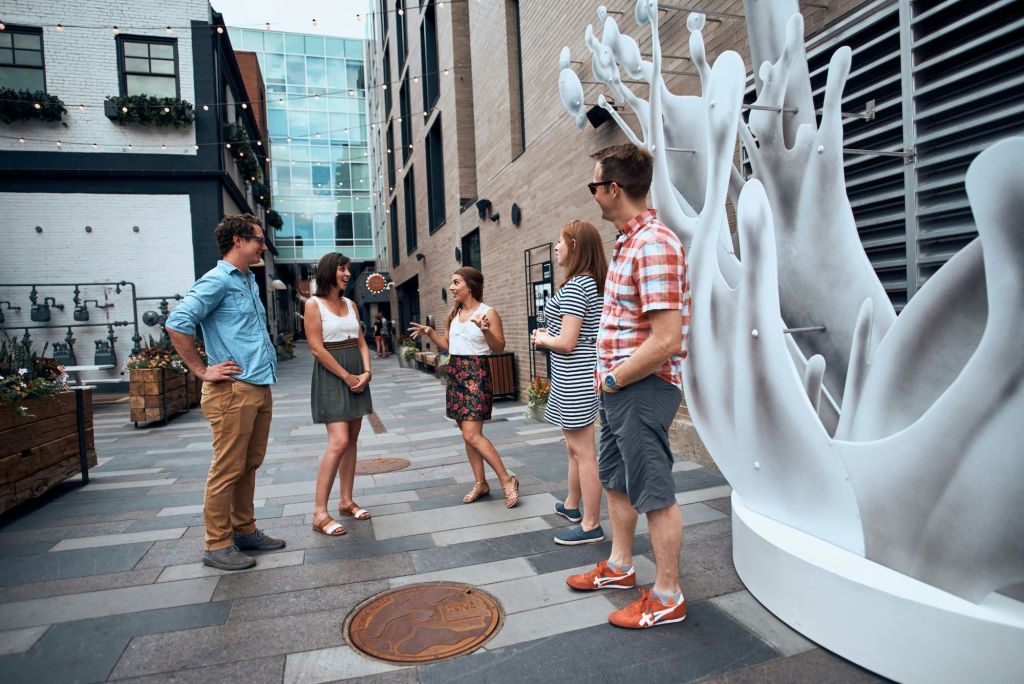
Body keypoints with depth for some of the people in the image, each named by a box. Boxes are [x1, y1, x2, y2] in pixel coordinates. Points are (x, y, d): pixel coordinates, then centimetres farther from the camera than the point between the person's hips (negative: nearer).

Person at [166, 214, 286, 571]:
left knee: (250, 465, 15)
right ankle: (218, 545, 11)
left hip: (260, 388, 9)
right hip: (233, 390, -9)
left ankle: (244, 530, 28)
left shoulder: (249, 281, 18)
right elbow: (177, 323, -19)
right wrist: (202, 370, -16)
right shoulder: (217, 280, -10)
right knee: (228, 469, -1)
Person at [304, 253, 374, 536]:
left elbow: (361, 342, 11)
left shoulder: (350, 304, 13)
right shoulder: (314, 304, -6)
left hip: (357, 375, 7)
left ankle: (346, 501, 19)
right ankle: (319, 513, -7)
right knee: (339, 442, -14)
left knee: (351, 440, 8)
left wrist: (366, 372, -5)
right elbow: (317, 348, -13)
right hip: (331, 376, -7)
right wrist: (346, 376, -13)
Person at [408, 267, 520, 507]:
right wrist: (429, 332, 7)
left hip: (476, 373, -8)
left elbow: (499, 348, -12)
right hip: (455, 373, 8)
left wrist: (486, 331, -29)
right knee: (468, 433, 10)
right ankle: (480, 483, 21)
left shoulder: (488, 313, -9)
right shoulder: (454, 314, 12)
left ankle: (507, 480, -1)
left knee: (471, 435, -13)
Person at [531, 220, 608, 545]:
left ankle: (591, 525, 10)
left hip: (574, 378, -10)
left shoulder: (574, 286, -17)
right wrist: (548, 334, 11)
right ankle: (572, 505, 38)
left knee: (583, 452, -1)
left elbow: (566, 343, -21)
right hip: (578, 376, 10)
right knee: (575, 447, 22)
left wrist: (541, 339, -2)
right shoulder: (593, 284, 13)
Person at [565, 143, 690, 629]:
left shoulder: (655, 245, -21)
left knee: (654, 495, 3)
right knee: (616, 480, 22)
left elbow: (666, 340, -27)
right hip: (618, 386, 10)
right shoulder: (626, 242, 11)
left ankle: (667, 598, 21)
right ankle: (620, 566, 41)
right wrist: (608, 375, 11)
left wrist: (614, 378, -15)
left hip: (644, 388, -10)